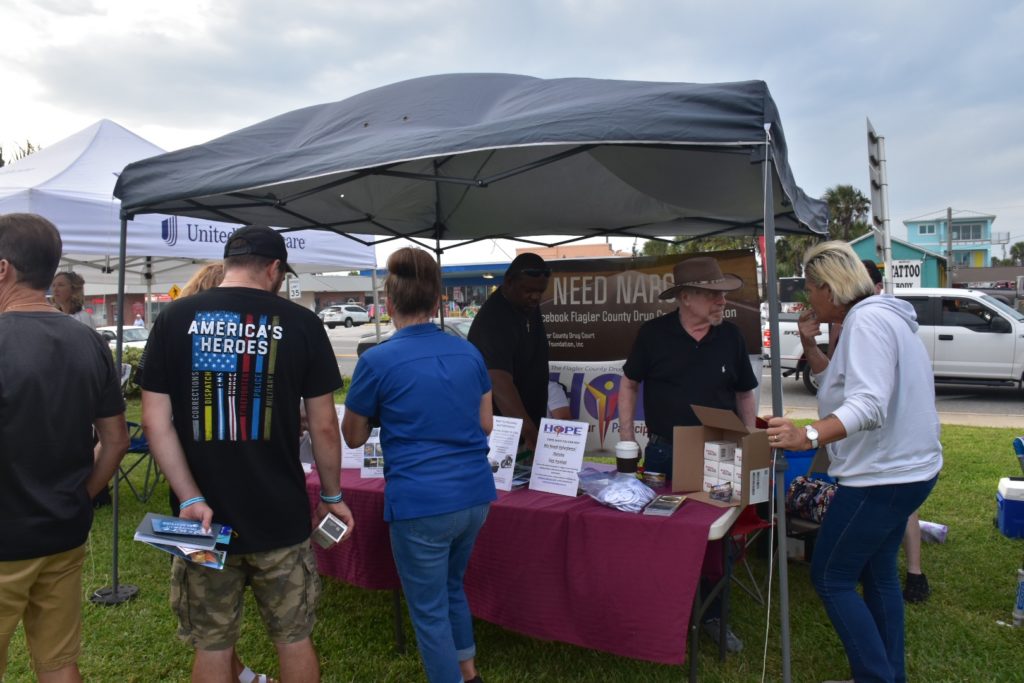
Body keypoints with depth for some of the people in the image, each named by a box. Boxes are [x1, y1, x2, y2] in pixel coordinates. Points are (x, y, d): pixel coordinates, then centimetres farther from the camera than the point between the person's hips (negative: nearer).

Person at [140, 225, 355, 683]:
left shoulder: (175, 320, -2)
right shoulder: (301, 323, -6)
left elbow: (155, 421, -7)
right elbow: (323, 426, -3)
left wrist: (192, 500, -8)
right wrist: (331, 496, 9)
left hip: (204, 517, 2)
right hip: (281, 518, -1)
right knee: (294, 642, 15)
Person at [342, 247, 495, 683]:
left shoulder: (377, 361, -10)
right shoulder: (469, 352, 3)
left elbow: (354, 437, 3)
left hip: (421, 503, -6)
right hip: (475, 495, 6)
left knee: (429, 610, 13)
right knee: (452, 586, 29)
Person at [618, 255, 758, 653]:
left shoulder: (731, 336, 0)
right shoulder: (653, 333, -7)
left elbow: (745, 393, 10)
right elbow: (629, 384, 4)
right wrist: (627, 439, -2)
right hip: (663, 454, -2)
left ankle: (713, 616, 31)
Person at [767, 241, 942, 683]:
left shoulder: (867, 320, -19)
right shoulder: (884, 316, 13)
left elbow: (869, 404, -32)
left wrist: (808, 435, -45)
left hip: (882, 476, -11)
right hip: (905, 469, 11)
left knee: (830, 578, -1)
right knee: (877, 573, 19)